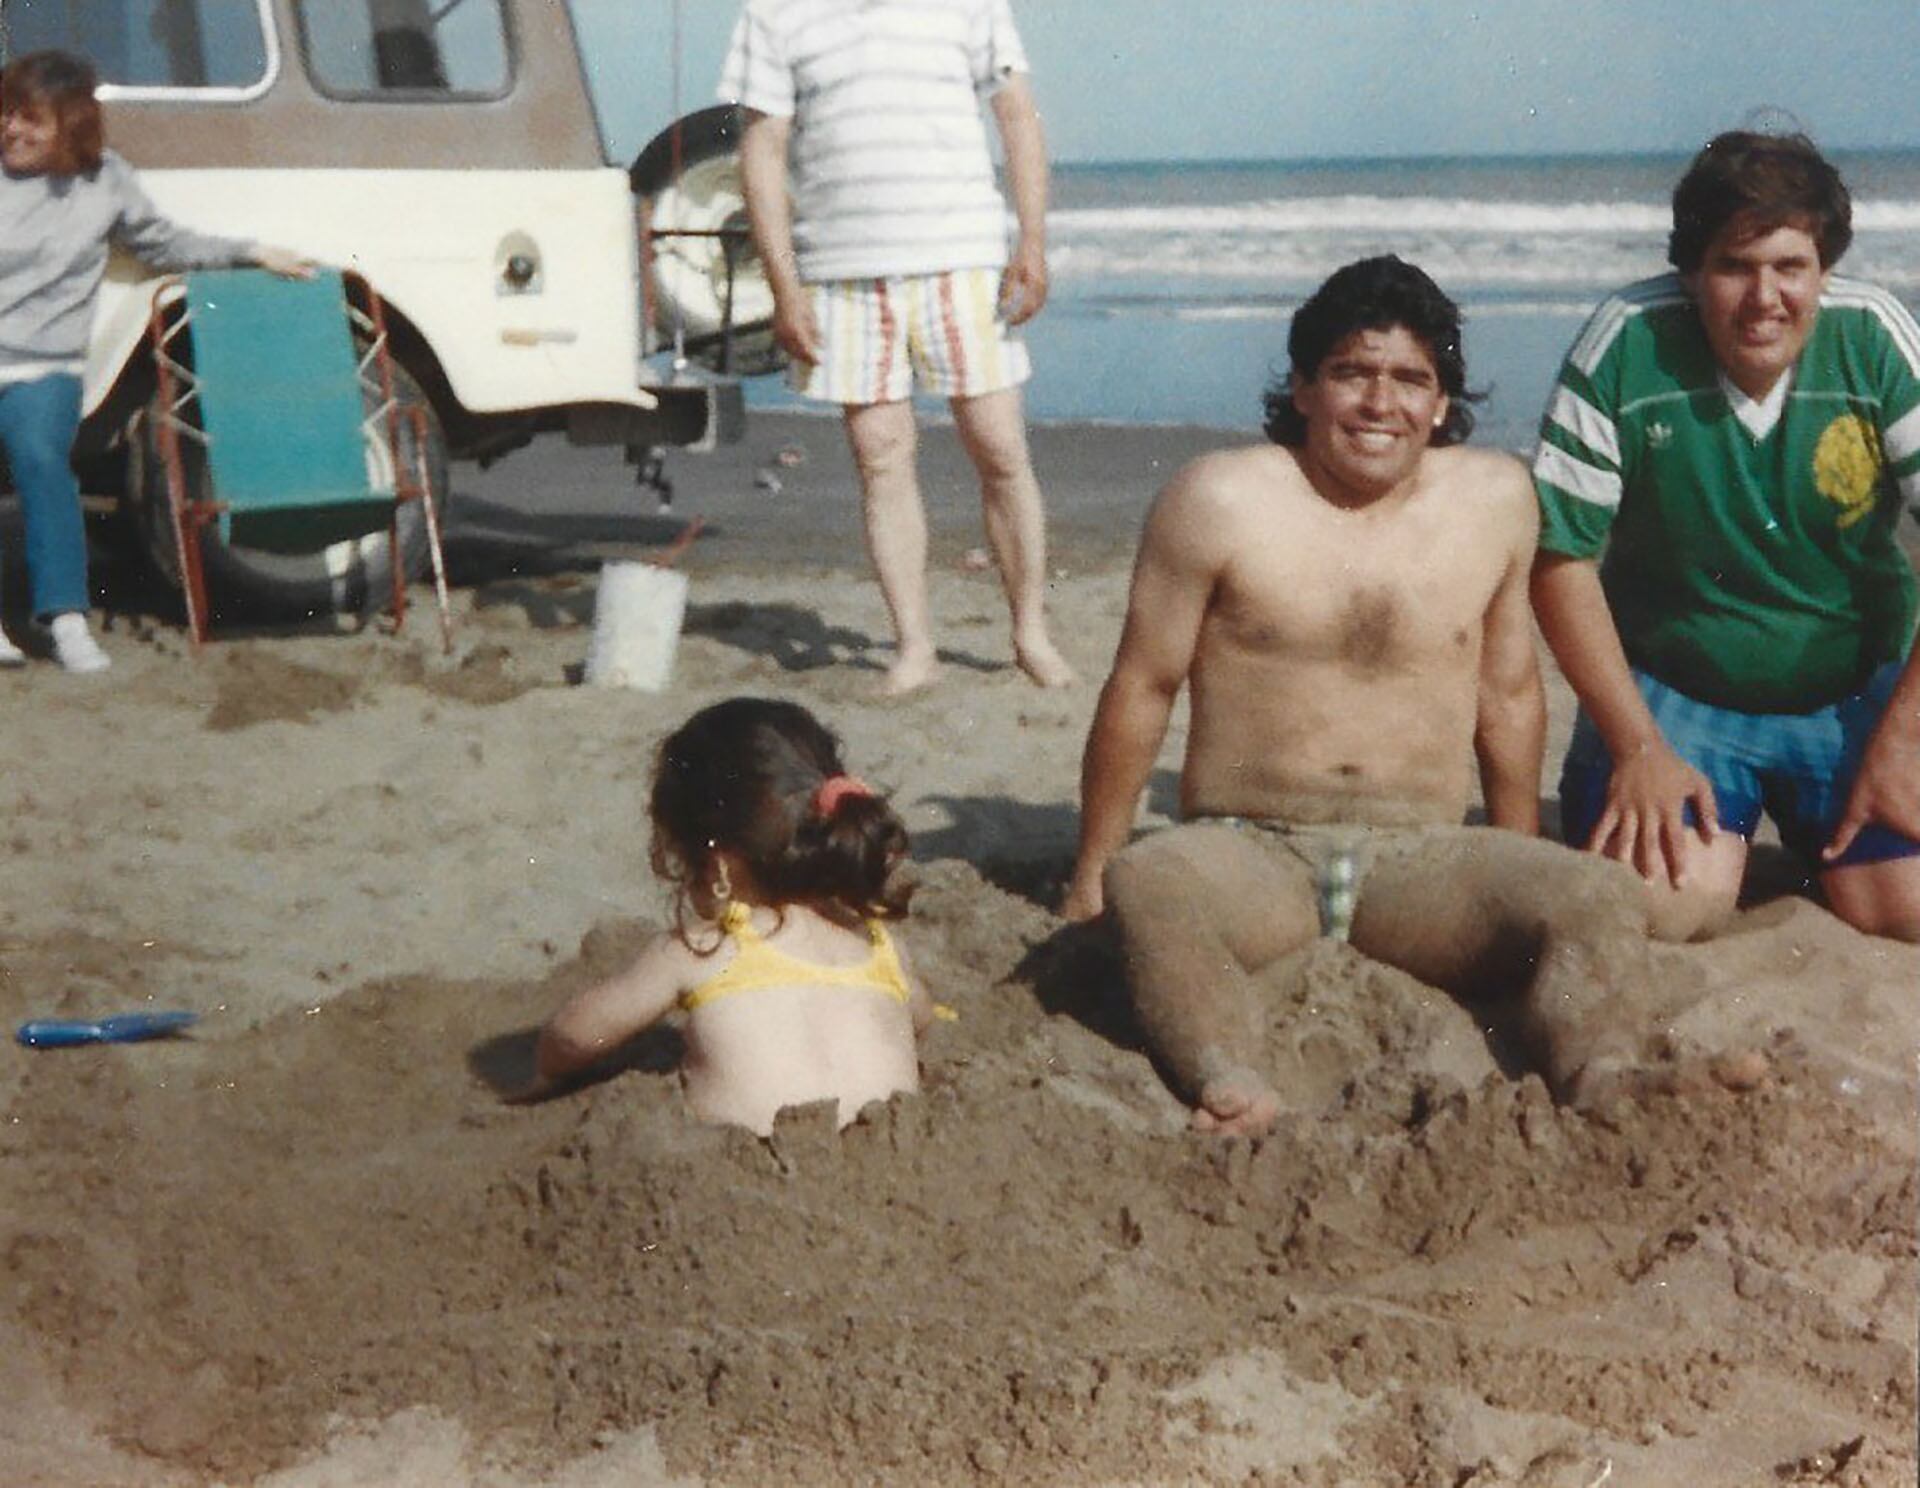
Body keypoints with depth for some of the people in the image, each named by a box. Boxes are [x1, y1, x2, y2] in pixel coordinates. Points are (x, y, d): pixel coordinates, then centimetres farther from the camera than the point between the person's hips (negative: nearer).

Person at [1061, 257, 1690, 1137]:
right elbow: (1142, 691, 4)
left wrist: (1518, 886, 23)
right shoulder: (1221, 501, 0)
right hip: (1247, 853, -2)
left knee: (1603, 899, -25)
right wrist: (1088, 879, 6)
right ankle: (1225, 1082, -59)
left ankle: (1597, 1096, -48)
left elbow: (1509, 695, 19)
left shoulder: (1496, 497, 9)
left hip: (1419, 862, 3)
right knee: (1142, 887, -37)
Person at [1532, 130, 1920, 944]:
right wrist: (1639, 748, -15)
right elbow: (1561, 557, -12)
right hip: (1671, 690, -1)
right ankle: (1721, 847, 12)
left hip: (1854, 694, 1)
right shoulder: (1625, 346, -16)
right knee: (1652, 906, -23)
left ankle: (1808, 851, 18)